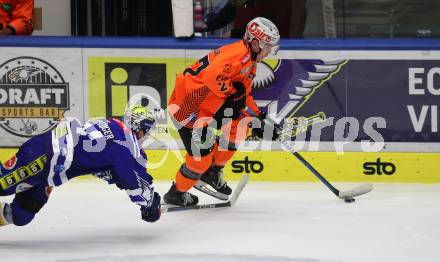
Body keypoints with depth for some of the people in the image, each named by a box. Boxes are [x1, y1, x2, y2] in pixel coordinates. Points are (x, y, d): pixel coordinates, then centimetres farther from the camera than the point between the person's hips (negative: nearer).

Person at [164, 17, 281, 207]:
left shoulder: (250, 61, 13)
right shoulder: (238, 53, -22)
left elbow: (244, 95, 21)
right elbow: (212, 77, -36)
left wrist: (260, 117, 14)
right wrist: (232, 92, -20)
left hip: (207, 103, 10)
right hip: (187, 103, -10)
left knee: (238, 126, 6)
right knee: (203, 152, -9)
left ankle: (213, 171, 19)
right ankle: (177, 193, 11)